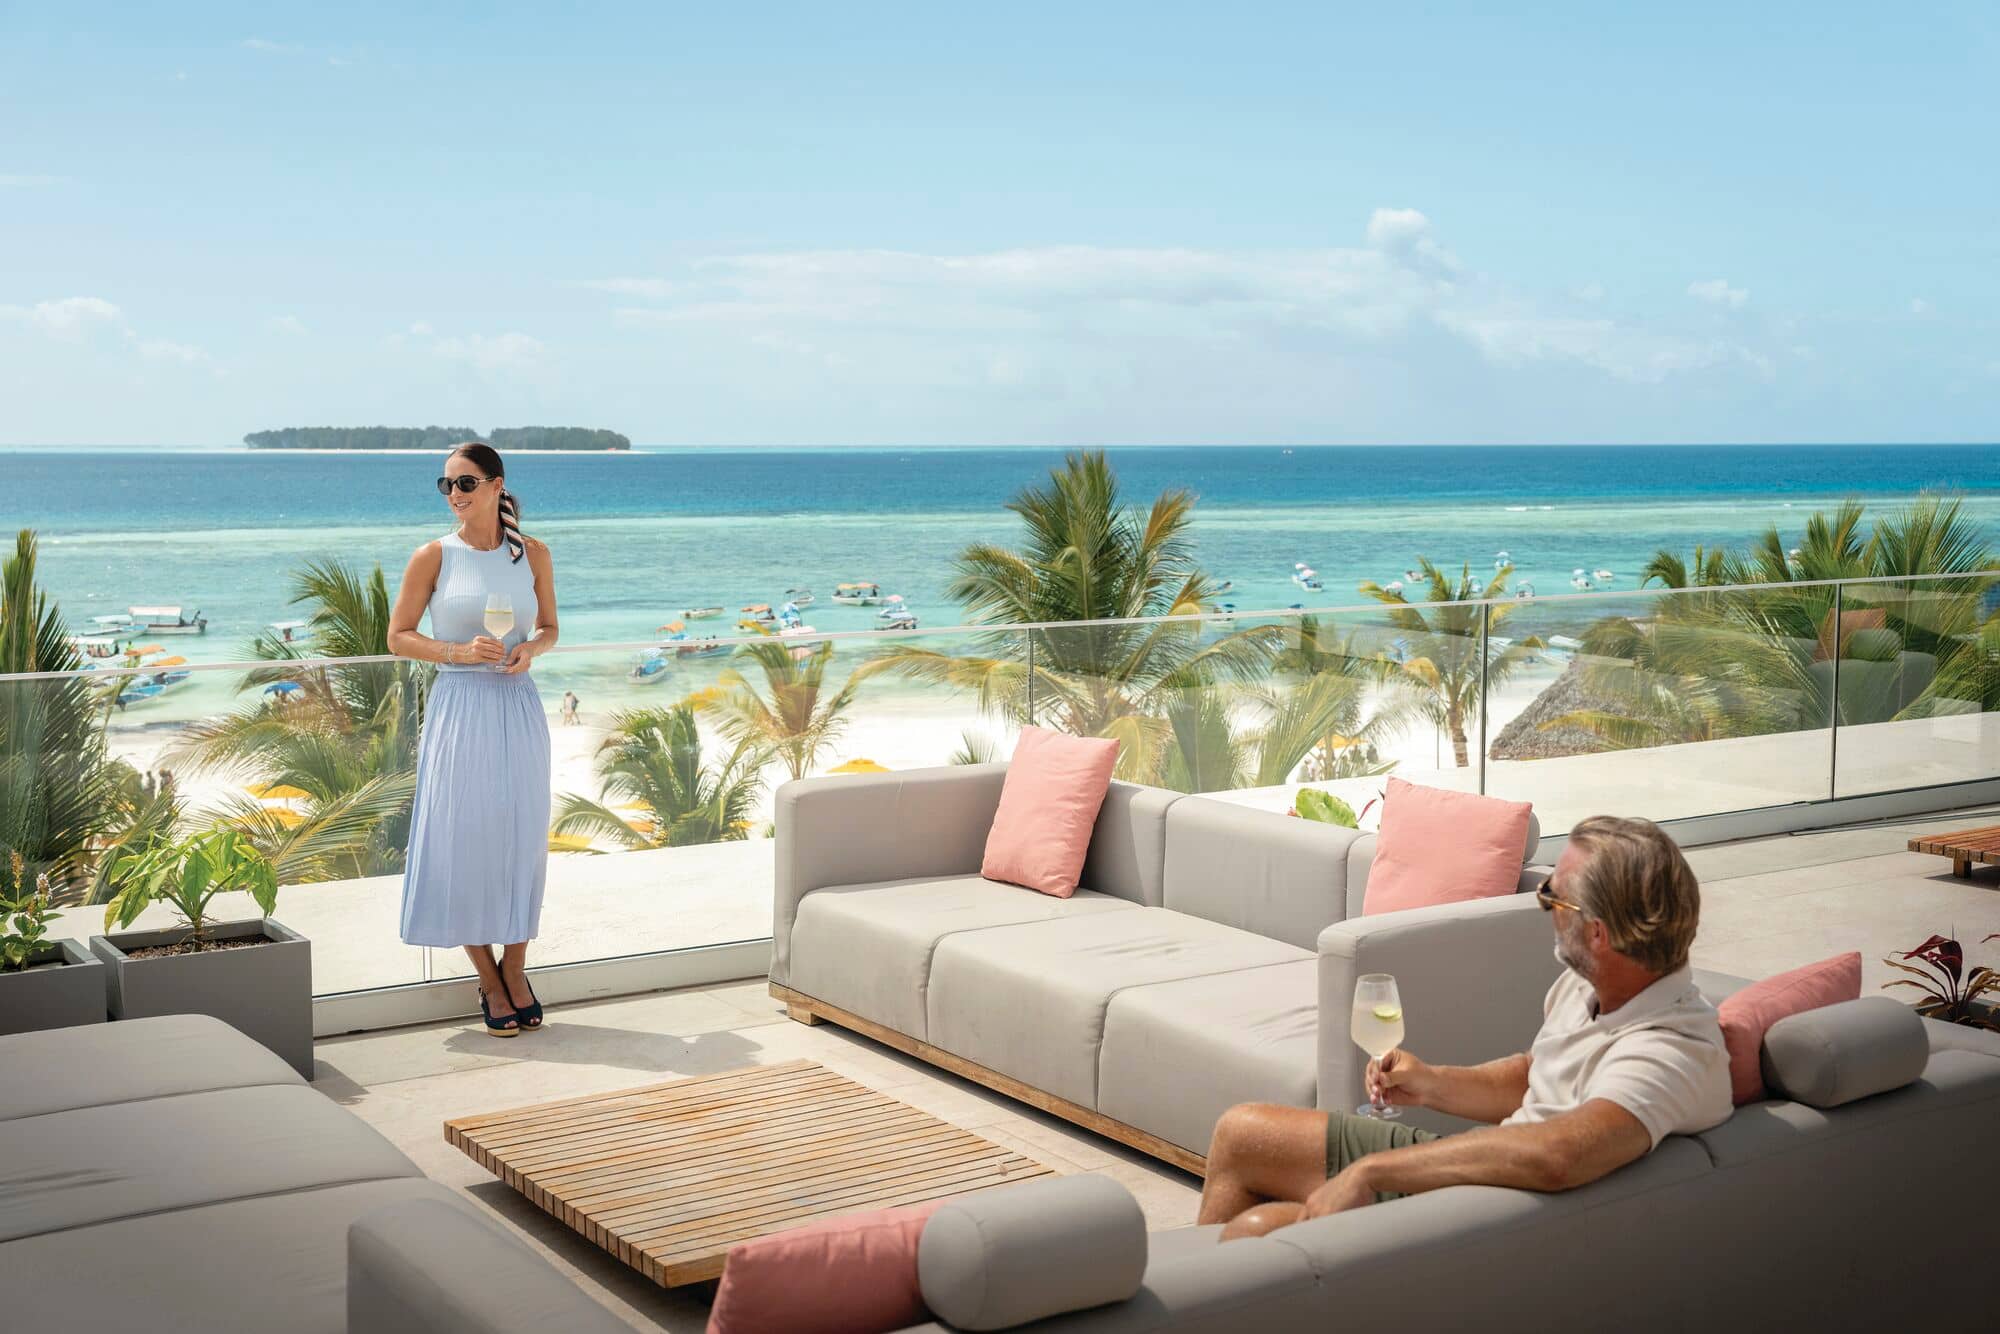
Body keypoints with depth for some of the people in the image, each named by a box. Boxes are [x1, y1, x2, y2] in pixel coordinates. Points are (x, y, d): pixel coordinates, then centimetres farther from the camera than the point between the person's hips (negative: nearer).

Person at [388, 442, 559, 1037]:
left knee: (522, 838, 6)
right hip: (460, 707, -2)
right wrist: (459, 651, -14)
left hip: (518, 708, 2)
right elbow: (398, 636, 1)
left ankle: (515, 969, 22)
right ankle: (490, 981, 14)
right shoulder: (434, 556, -3)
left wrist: (530, 649, -8)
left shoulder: (533, 554, 4)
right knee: (464, 841, 0)